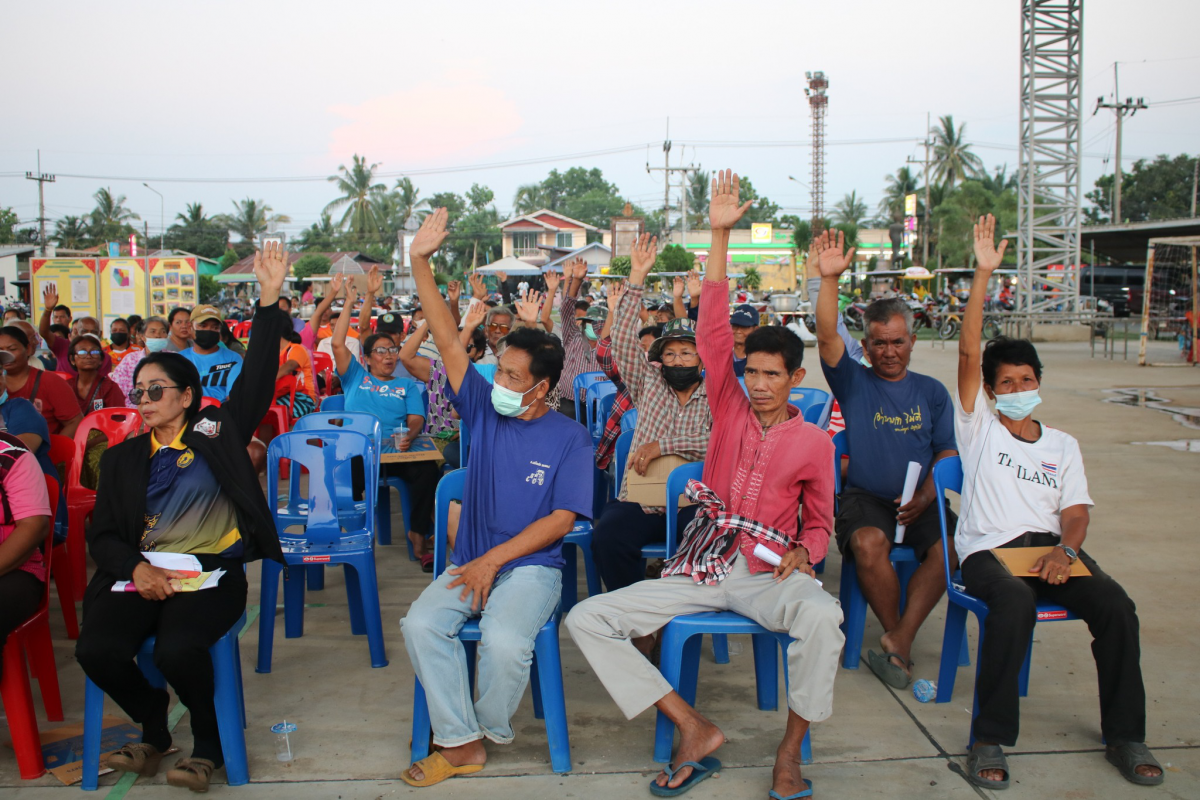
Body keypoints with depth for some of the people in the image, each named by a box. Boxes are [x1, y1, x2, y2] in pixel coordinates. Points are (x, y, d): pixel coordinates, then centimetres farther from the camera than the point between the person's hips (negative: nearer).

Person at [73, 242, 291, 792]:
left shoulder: (215, 432, 10)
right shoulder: (123, 458, 18)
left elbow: (257, 377, 0)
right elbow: (103, 534, 12)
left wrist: (269, 300, -8)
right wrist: (137, 567, -11)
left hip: (213, 571, -3)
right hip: (141, 573, 4)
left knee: (177, 649, -30)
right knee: (96, 649, -22)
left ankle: (208, 742, 1)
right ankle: (154, 728, 8)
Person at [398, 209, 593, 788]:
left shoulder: (569, 438, -4)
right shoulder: (485, 410, 5)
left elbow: (561, 520, -9)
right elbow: (448, 342, -2)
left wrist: (494, 560, -15)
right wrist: (420, 264, -9)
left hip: (531, 565, -4)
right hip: (472, 561, 4)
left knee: (504, 640, -30)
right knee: (420, 624, -22)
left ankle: (489, 729, 2)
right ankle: (460, 744, -8)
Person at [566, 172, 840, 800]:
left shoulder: (814, 442, 5)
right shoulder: (730, 409, 6)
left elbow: (818, 521, 16)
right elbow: (712, 331, -3)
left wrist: (801, 554, -9)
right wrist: (720, 234, -9)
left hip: (767, 576, -2)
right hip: (698, 569, 2)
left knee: (821, 614, -37)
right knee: (587, 618, -13)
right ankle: (694, 729, -11)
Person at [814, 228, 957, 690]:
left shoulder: (931, 392, 13)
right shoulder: (854, 383, 7)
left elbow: (947, 451, 11)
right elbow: (826, 336, -9)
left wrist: (924, 499, -8)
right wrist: (829, 279, -22)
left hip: (919, 500, 2)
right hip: (864, 496, -2)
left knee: (949, 548, -27)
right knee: (869, 542, -32)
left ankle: (898, 642, -19)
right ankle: (899, 642, -11)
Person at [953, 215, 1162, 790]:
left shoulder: (1063, 445, 21)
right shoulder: (979, 427, 10)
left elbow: (1076, 513, 12)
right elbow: (969, 353, -2)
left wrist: (1063, 551, -12)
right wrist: (983, 274, -9)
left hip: (1051, 546, 4)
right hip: (989, 549, -4)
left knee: (1116, 605, -24)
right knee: (1015, 601, -36)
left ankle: (1124, 735, -7)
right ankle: (990, 739, -26)